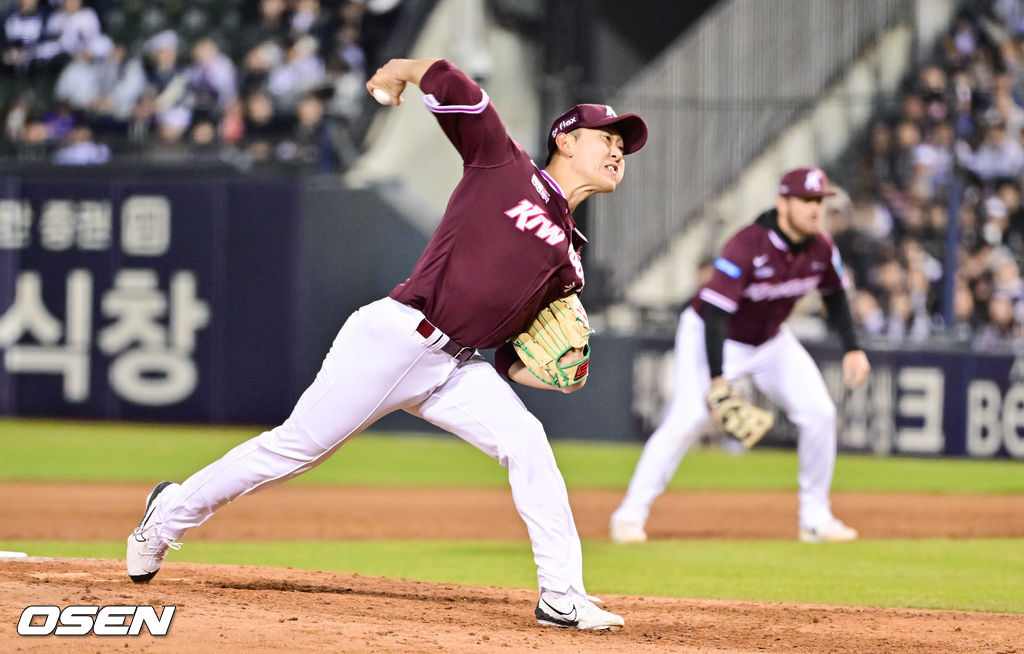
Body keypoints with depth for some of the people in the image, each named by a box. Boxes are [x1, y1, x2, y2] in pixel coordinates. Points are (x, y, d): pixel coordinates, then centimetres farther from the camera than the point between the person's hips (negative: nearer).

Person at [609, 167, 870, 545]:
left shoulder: (820, 250, -12)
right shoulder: (747, 246, -32)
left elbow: (834, 295, 10)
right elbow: (715, 313, -34)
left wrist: (852, 348, 0)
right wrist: (717, 379, -42)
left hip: (770, 341, 6)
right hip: (708, 334, -6)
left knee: (819, 412, -5)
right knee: (687, 418, -22)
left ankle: (816, 518, 8)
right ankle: (630, 515, -13)